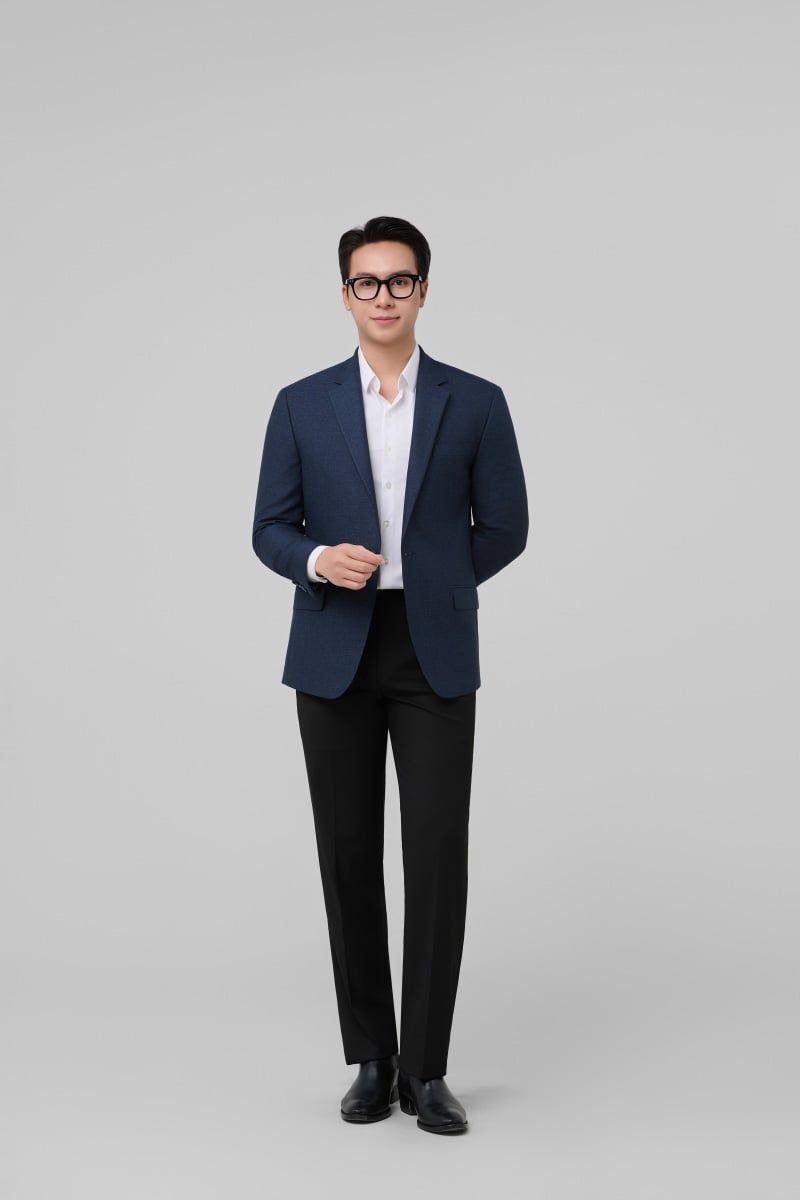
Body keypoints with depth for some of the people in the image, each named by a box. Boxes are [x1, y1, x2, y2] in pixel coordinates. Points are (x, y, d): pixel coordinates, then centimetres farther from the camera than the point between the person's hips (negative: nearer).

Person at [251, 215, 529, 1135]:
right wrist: (321, 561, -15)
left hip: (434, 654, -1)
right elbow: (271, 529, 5)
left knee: (437, 856, -5)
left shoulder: (475, 403, 4)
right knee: (350, 856, 3)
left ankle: (426, 1069, 6)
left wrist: (425, 586, 6)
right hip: (334, 654, 1)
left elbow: (504, 527, 8)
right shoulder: (302, 405, 6)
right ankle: (373, 1059, 16)